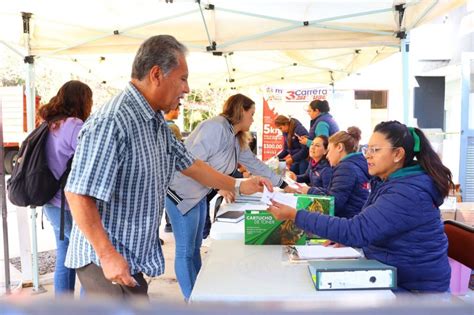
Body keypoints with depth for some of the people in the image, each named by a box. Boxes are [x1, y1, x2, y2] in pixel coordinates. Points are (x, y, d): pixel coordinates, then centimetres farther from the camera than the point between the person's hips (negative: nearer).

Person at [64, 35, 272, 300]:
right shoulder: (112, 122, -23)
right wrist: (108, 255, -22)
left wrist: (238, 186, 18)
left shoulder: (158, 124, 7)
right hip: (106, 262, -9)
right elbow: (78, 194, -24)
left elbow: (189, 164, 17)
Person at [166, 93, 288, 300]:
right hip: (182, 193, -10)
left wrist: (283, 184, 17)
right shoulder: (216, 127, -21)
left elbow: (255, 163, 16)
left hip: (200, 194, 10)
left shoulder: (238, 139, 10)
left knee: (195, 248, 18)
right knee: (185, 251, 1)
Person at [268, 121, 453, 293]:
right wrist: (345, 239, -4)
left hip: (413, 286, -8)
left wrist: (295, 215, -32)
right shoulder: (389, 182, 5)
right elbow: (367, 228, 15)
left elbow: (356, 231, -32)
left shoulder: (408, 193, -25)